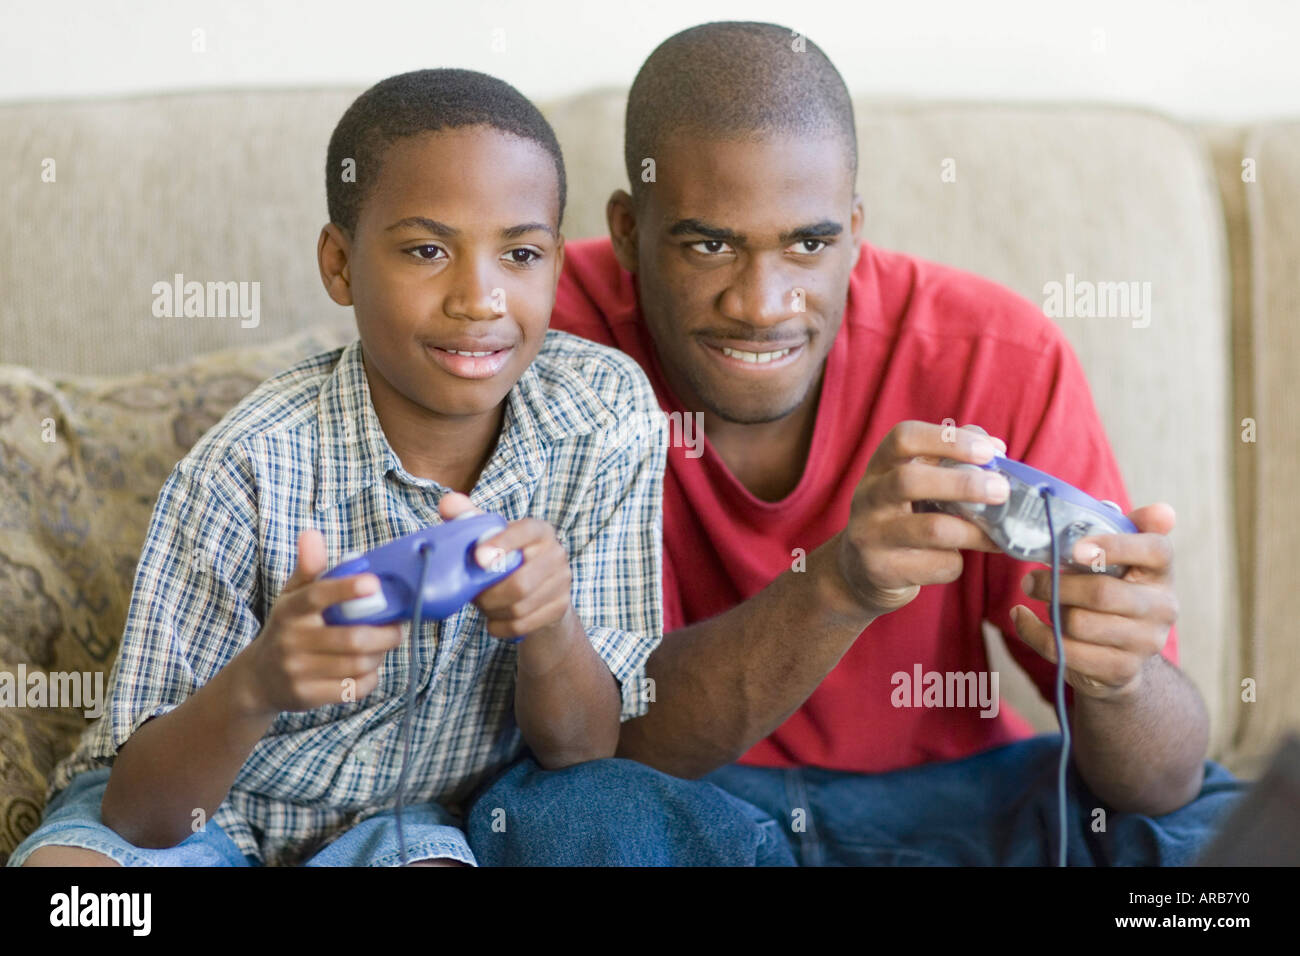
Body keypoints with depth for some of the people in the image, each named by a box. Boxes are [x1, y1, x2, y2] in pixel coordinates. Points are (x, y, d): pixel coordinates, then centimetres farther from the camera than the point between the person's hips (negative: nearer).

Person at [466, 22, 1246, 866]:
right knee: (546, 808, -32)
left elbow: (1167, 777, -16)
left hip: (951, 788, 1)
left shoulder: (1002, 359, -15)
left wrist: (1118, 676, -40)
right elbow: (622, 734, -23)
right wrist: (841, 585, -40)